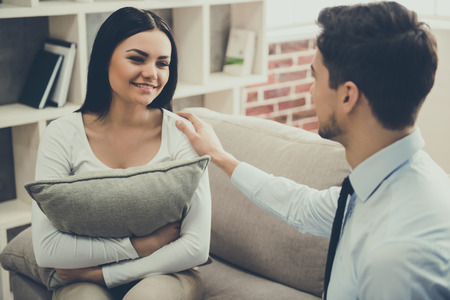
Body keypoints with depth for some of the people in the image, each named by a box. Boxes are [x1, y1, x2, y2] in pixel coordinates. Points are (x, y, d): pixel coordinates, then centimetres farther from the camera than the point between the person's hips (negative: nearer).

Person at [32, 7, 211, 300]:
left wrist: (102, 272, -14)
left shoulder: (181, 133, -8)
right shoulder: (63, 135, -7)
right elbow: (47, 249, -13)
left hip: (163, 276, 0)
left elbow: (197, 248, -13)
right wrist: (139, 245, -16)